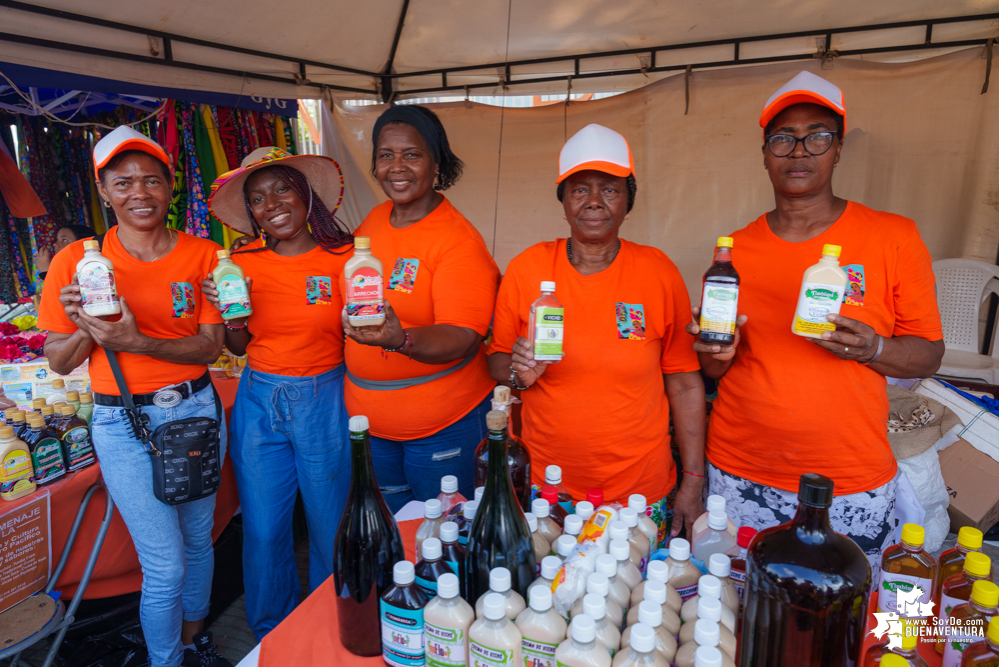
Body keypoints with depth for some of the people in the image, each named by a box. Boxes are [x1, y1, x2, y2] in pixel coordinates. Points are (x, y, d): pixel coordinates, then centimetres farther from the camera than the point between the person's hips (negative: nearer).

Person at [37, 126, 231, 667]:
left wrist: (138, 342, -23)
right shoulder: (76, 261, -6)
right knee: (164, 566, 1)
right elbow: (59, 363, 0)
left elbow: (211, 345, -8)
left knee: (198, 539, 19)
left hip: (197, 409, 3)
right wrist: (85, 329, -21)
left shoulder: (202, 255, -3)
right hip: (125, 424, -2)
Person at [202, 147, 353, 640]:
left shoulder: (343, 257, -7)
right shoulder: (243, 262, -1)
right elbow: (239, 348, 7)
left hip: (325, 401, -2)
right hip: (259, 402, 2)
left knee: (330, 527, 11)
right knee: (263, 531, 13)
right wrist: (231, 317, -12)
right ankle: (272, 637, 40)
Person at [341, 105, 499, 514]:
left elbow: (463, 338, -26)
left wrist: (401, 340, -43)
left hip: (443, 423, -6)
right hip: (368, 417, 6)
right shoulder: (374, 219, 1)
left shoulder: (459, 242, -19)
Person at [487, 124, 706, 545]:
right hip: (547, 486, 1)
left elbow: (684, 383, -2)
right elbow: (497, 361, 5)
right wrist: (518, 374, -18)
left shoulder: (658, 273, -6)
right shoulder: (525, 269, -5)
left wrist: (692, 484, -3)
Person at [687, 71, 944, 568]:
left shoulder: (893, 238, -2)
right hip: (740, 477, 1)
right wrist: (718, 354, -14)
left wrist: (872, 348, -19)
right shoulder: (734, 251, 2)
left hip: (852, 488, -1)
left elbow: (929, 355, 1)